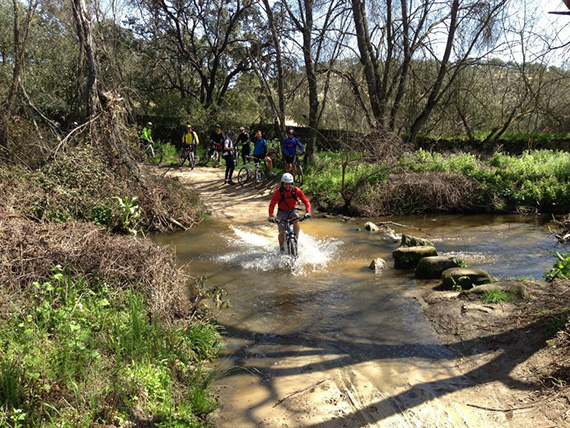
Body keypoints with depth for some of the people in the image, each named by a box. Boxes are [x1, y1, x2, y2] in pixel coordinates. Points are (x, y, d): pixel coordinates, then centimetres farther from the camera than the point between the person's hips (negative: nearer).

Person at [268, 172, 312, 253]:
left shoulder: (296, 190, -16)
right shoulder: (278, 192, -19)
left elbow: (306, 201, -15)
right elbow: (272, 205, -21)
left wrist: (308, 212, -32)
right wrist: (271, 216, -37)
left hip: (292, 210, 1)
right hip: (282, 212, -1)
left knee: (296, 220, -34)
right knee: (282, 232, -14)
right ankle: (282, 248, 10)